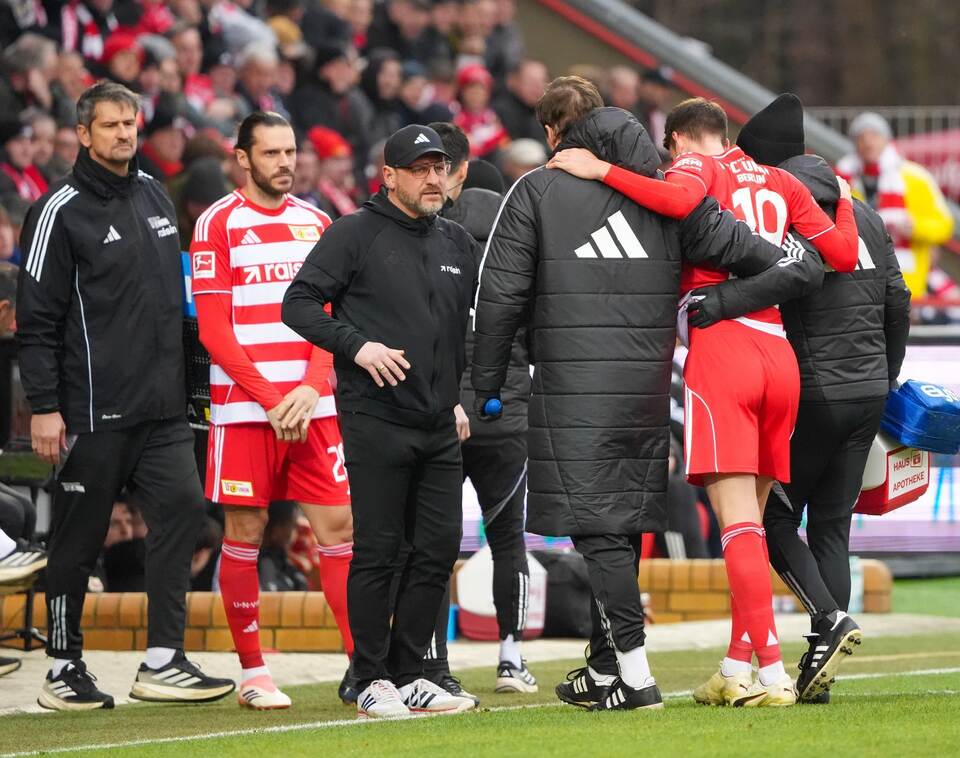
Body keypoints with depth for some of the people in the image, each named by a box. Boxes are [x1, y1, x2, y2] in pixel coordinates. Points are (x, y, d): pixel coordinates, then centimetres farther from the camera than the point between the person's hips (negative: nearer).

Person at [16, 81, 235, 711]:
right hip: (94, 411, -6)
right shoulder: (61, 211, -6)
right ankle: (65, 669, 11)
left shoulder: (156, 196, 15)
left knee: (182, 506, -9)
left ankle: (163, 660, -7)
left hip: (162, 409, 6)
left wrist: (182, 382, 19)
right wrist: (44, 406, -14)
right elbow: (38, 318, -8)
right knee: (78, 538, 0)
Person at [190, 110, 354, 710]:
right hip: (244, 407, -3)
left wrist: (310, 391, -7)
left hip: (313, 406, 4)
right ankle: (253, 673, 8)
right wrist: (271, 399, -12)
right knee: (245, 535, 0)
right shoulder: (219, 224, -1)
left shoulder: (316, 223, 12)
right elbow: (214, 330, -5)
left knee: (340, 526, -2)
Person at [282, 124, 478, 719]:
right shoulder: (355, 234, -3)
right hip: (376, 419, -6)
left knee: (439, 548, 5)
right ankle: (373, 681, 2)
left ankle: (409, 674, 14)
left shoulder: (458, 243, 16)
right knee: (377, 551, -4)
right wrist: (357, 345, -17)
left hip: (440, 425, 6)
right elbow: (299, 303, -7)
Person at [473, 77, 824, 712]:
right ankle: (603, 670, 19)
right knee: (623, 526, 12)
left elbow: (502, 294, -1)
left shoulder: (536, 192, 0)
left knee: (596, 527, -4)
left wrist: (487, 385, 6)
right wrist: (798, 270, 18)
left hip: (574, 385, -4)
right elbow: (730, 242, 3)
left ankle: (634, 673, -12)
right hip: (649, 385, 4)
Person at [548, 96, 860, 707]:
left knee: (739, 520, -9)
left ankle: (772, 672, -15)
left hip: (719, 346, -6)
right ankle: (737, 671, 14)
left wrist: (602, 171, -15)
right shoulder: (780, 183, 18)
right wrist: (842, 203, 37)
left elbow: (680, 199, -21)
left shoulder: (697, 165, 3)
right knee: (751, 520, 12)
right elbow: (844, 255, 18)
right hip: (780, 353, 6)